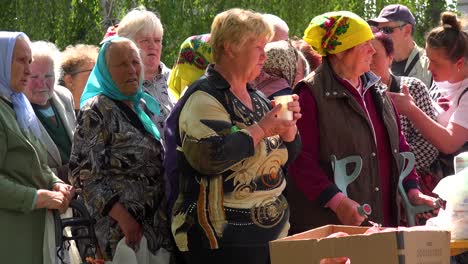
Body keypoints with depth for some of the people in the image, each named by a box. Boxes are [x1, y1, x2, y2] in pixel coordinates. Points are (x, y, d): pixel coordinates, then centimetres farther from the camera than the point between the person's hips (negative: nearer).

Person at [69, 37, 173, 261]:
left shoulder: (142, 104, 13)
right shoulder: (96, 112, -9)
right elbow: (84, 174, -15)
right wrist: (124, 218, -21)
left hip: (158, 224, 7)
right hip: (124, 232, -7)